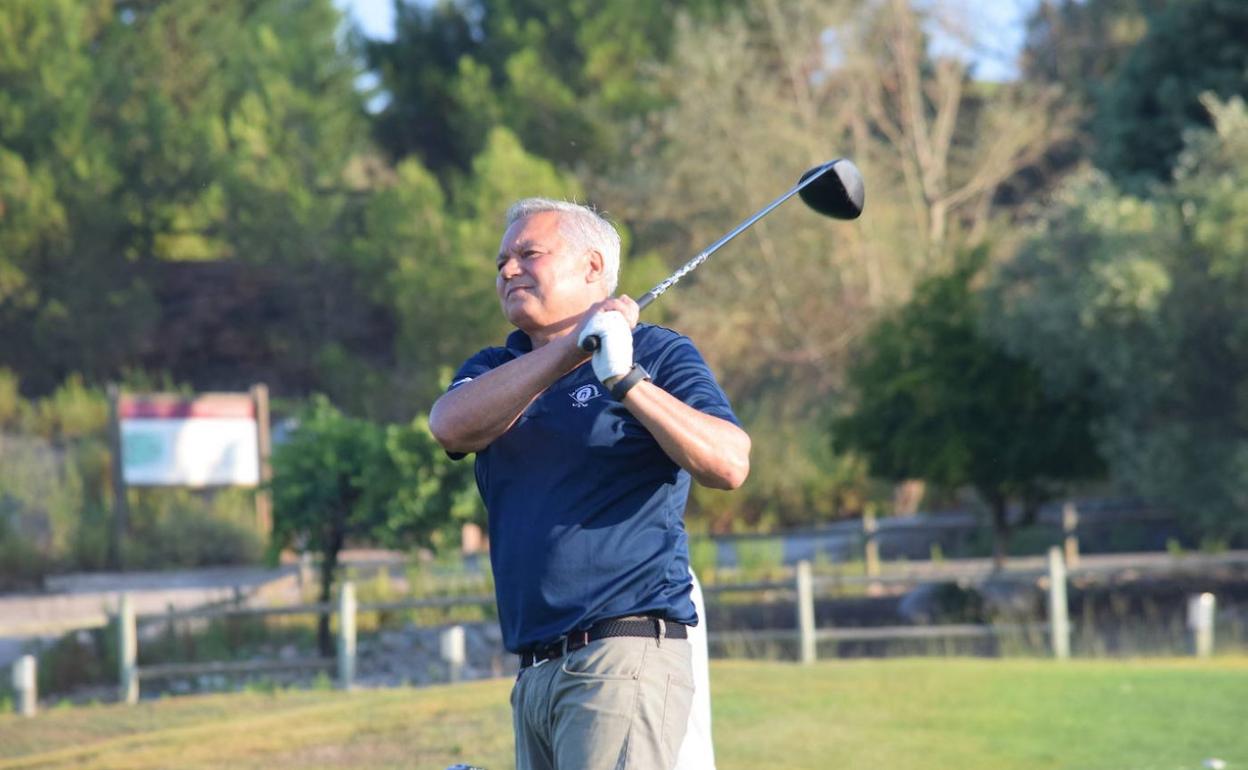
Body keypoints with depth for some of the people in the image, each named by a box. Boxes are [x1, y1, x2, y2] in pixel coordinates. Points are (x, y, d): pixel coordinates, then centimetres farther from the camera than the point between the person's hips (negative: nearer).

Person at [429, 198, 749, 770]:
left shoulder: (658, 355, 4)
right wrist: (568, 352, -15)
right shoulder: (494, 372, 20)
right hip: (534, 677, 6)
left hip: (624, 663, -6)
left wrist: (628, 379, -22)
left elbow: (730, 465, -12)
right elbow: (452, 425, -5)